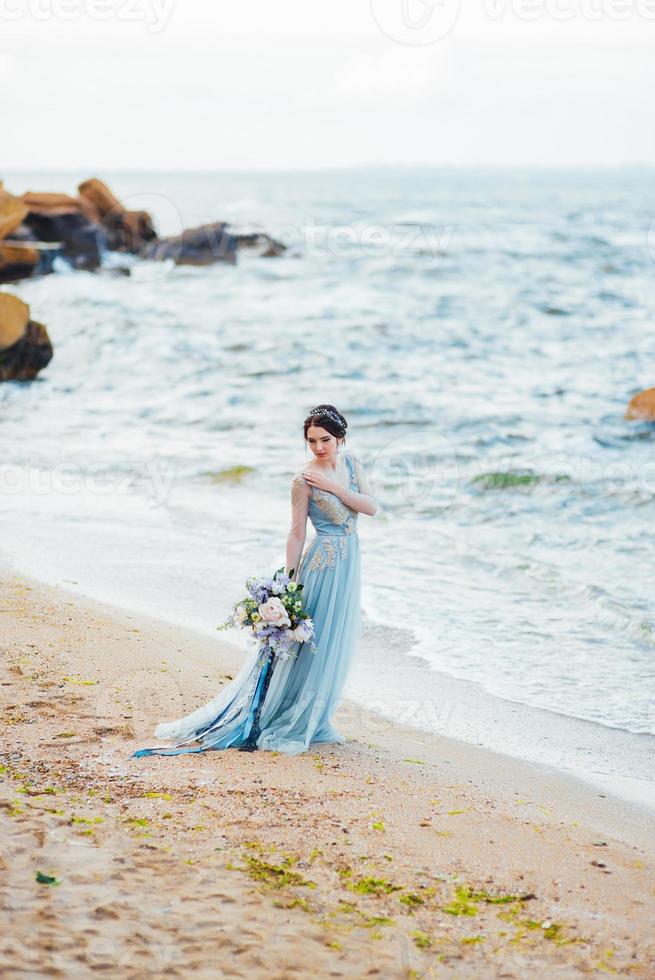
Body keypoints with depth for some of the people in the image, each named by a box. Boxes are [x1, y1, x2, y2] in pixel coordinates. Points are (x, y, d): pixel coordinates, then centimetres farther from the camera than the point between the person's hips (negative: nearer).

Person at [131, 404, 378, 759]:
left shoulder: (351, 463, 3)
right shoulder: (304, 479, -14)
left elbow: (372, 506, -4)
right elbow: (297, 533, -12)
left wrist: (335, 488, -15)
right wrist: (290, 581, -13)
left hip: (349, 563, 7)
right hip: (322, 564, -7)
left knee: (335, 645, 11)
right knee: (311, 643, -4)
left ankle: (313, 721, 22)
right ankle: (285, 726, 6)